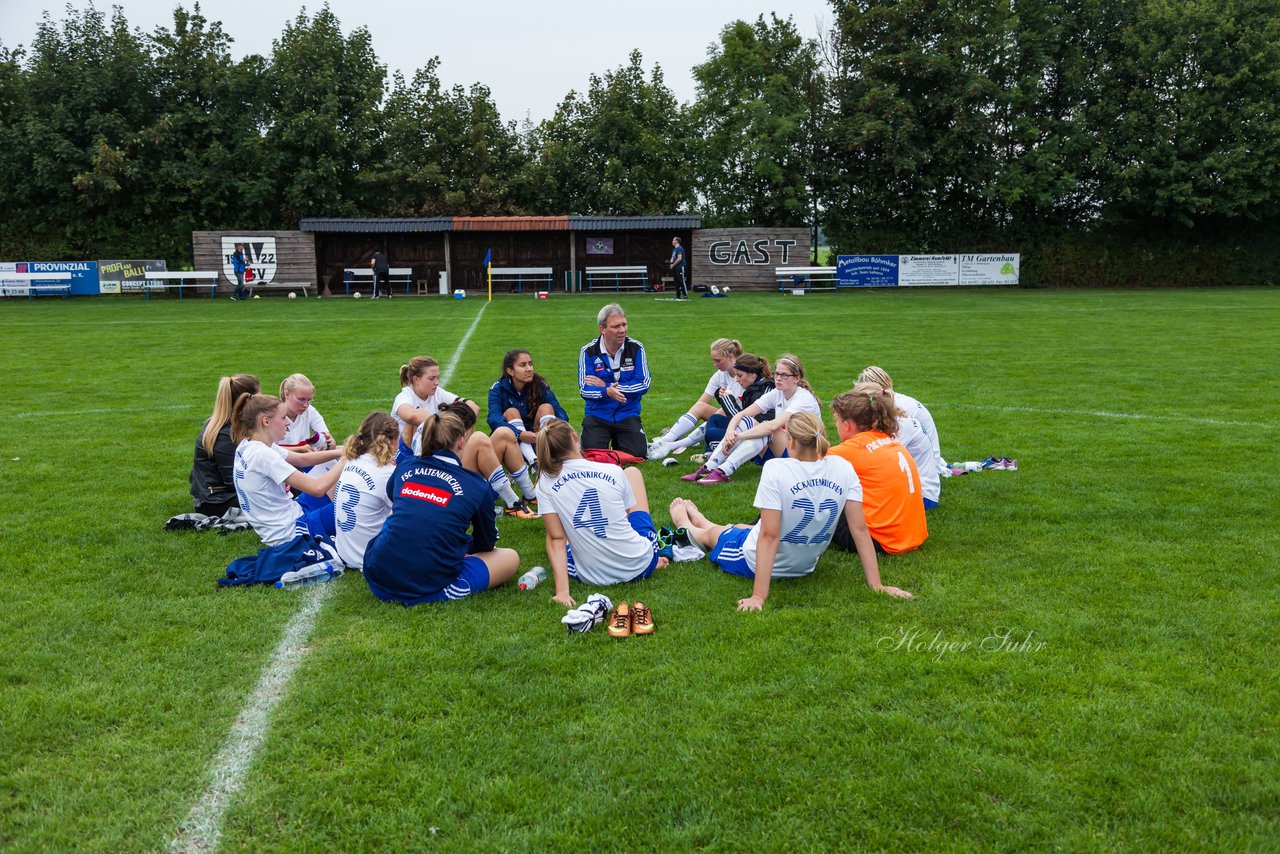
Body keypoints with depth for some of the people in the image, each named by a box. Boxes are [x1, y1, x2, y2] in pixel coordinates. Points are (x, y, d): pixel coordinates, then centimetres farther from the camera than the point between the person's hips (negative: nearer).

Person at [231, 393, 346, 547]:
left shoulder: (246, 446, 2)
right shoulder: (262, 455, -26)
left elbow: (301, 459, 9)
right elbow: (317, 488, -30)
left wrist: (339, 452, -3)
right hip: (290, 532, -10)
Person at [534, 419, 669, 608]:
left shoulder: (545, 484, -8)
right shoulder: (614, 471, -7)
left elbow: (556, 539, -13)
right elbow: (629, 518, 7)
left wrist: (562, 591, -14)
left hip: (591, 576, 0)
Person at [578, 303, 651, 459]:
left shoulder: (635, 348, -3)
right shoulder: (589, 351, -5)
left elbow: (644, 384, -9)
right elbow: (584, 390, -10)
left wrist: (607, 386, -13)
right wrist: (606, 392, -32)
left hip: (628, 414, 1)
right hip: (598, 415, -1)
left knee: (637, 454, -17)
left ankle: (617, 440, 18)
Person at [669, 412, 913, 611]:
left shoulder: (775, 470, -29)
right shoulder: (843, 469, -16)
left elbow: (769, 536, -29)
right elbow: (860, 529, -16)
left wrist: (758, 596, -27)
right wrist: (876, 586, -11)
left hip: (754, 562, -5)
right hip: (805, 566, 5)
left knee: (711, 532, 30)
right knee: (741, 527, 35)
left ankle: (685, 524, 65)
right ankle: (696, 517, 66)